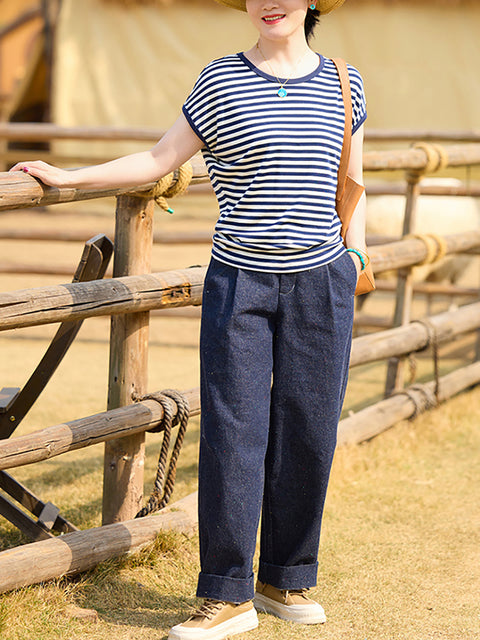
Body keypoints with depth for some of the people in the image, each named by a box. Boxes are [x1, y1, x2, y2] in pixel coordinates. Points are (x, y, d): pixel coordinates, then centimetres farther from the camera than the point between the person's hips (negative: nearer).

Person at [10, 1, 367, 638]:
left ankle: (285, 581, 18)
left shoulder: (344, 84, 7)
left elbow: (352, 191, 14)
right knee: (232, 432, -5)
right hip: (238, 282, -2)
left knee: (307, 435, 3)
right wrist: (67, 177, 1)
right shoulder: (221, 81, 1)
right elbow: (156, 161, 5)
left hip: (321, 281, 2)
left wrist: (354, 270, 9)